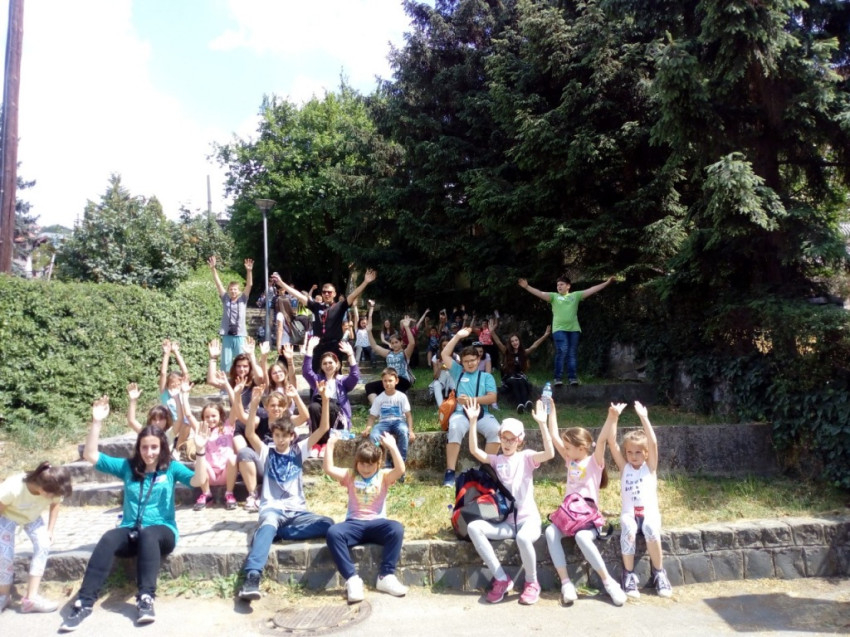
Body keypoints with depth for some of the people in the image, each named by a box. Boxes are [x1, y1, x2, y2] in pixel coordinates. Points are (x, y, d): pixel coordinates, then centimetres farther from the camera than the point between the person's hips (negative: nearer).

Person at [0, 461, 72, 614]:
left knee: (43, 546, -17)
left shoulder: (53, 490, -31)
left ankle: (31, 598, -10)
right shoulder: (13, 488, -43)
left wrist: (50, 530, -10)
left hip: (31, 517, 3)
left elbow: (55, 505, -8)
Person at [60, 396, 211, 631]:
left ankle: (146, 598, -40)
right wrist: (97, 422, -9)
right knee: (109, 538, -30)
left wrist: (200, 451, -29)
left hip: (162, 531, -2)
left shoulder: (171, 467, 2)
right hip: (130, 531, 2)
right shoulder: (127, 466, 8)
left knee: (147, 535, -37)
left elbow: (197, 481, -14)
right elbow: (90, 455, 2)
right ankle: (84, 602, -31)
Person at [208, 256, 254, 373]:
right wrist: (213, 269, -5)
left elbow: (249, 285, -5)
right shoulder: (225, 299, 9)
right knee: (226, 362, 5)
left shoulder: (242, 300, 6)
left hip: (239, 335, -1)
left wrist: (249, 271, -18)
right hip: (227, 335, 1)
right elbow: (218, 283, 3)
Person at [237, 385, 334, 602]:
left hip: (297, 510, 3)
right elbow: (249, 433, -10)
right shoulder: (267, 452, 9)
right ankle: (251, 578, -56)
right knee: (269, 524, -39)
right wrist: (254, 404, -23)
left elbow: (323, 428, 2)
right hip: (272, 508, -3)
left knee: (327, 524, -25)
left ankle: (271, 530, -24)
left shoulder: (299, 450, 12)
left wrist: (325, 400, -11)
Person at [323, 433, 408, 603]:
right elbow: (329, 469, -5)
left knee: (397, 528, -33)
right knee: (333, 532, -32)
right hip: (354, 524, 1)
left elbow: (400, 470, -13)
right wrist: (330, 444, -8)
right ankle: (352, 578, -28)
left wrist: (392, 447, -19)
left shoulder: (383, 476, 8)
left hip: (377, 524, 0)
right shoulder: (350, 476, 12)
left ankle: (386, 576, -23)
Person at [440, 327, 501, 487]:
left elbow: (492, 398, 4)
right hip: (460, 413, 0)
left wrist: (472, 400, -11)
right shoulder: (458, 372, 23)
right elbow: (444, 355, 17)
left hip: (482, 413, 1)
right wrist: (458, 336, 14)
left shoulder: (486, 376, 19)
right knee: (455, 429, -35)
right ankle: (450, 472, -36)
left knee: (496, 430, -30)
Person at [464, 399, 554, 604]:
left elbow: (550, 453, -16)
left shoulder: (526, 457, 3)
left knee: (523, 537, -39)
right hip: (504, 521, 4)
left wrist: (543, 424, -25)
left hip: (528, 518, -3)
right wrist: (473, 421, -17)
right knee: (473, 527, -24)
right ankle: (501, 579, -13)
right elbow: (474, 450, -9)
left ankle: (532, 582, -7)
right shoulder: (496, 460, 9)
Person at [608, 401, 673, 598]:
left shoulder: (650, 467, 8)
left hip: (649, 511, 0)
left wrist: (643, 417, -15)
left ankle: (658, 573, -14)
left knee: (650, 529, -34)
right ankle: (629, 575, -22)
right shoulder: (624, 467, 11)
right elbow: (612, 442, -1)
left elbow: (653, 443, -8)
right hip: (629, 513, 1)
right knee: (628, 530, -33)